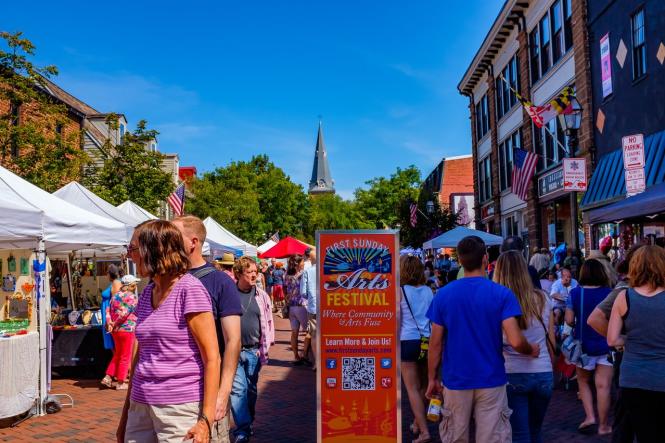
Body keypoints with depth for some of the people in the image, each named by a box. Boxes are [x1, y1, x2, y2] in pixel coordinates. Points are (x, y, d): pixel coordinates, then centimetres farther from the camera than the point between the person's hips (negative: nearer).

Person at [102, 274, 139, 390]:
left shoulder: (115, 296, 11)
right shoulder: (132, 297, -13)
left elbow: (108, 310, 5)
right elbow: (125, 313, -20)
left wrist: (109, 323, -3)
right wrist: (115, 323, -10)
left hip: (116, 330, 7)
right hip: (127, 329, -7)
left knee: (117, 354, 21)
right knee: (125, 357, 3)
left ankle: (108, 377, 18)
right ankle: (120, 383, 9)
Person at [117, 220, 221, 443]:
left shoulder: (190, 289, -12)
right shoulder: (146, 293, 11)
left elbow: (212, 358, -14)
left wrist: (206, 420, -17)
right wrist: (126, 411, 17)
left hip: (179, 407, -7)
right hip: (141, 406, 7)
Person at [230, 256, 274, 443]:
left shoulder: (262, 296, 3)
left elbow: (268, 322, 7)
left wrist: (265, 347, 2)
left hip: (254, 351, 3)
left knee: (251, 389, 14)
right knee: (237, 389, -7)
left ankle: (247, 424, 31)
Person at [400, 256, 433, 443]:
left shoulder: (400, 291, -6)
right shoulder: (428, 291, 6)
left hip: (408, 341, -4)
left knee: (412, 389, 0)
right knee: (422, 386, 17)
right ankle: (417, 424, 30)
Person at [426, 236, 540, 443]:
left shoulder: (443, 294, -5)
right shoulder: (502, 294, -10)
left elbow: (435, 343, -2)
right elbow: (516, 341, -16)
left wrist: (432, 378, 9)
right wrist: (531, 350, 6)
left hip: (456, 381, 2)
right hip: (491, 380, -1)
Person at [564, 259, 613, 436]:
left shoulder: (574, 293, -7)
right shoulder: (610, 293, -6)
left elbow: (569, 320, -8)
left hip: (583, 344, 0)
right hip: (605, 345, 0)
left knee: (583, 382, 20)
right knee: (603, 386, 4)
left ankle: (589, 416, 9)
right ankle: (603, 425, 12)